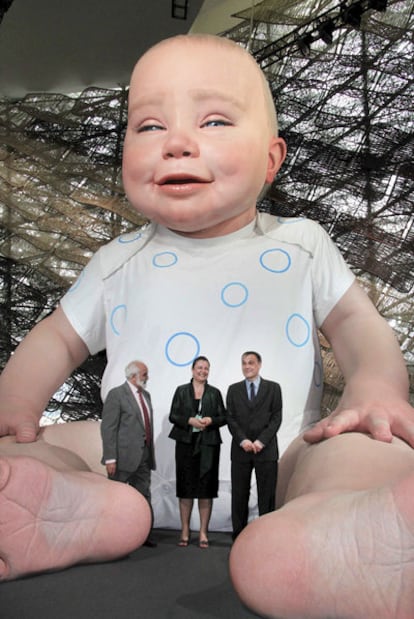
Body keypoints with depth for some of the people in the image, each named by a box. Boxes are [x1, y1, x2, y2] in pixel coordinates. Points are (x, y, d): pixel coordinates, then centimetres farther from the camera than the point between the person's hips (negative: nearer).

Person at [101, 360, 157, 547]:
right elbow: (108, 428, -13)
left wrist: (150, 452, 14)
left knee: (143, 496, 12)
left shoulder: (145, 395, 14)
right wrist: (110, 458, -17)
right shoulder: (116, 394, -9)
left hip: (144, 456, 7)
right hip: (124, 456, -7)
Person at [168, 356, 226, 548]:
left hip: (208, 444, 1)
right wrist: (189, 421, -13)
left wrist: (211, 420, -12)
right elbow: (173, 416, 3)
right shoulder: (181, 391, 8)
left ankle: (203, 532, 10)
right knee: (186, 487, 3)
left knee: (206, 487, 1)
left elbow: (223, 417, 8)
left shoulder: (214, 393, 10)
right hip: (186, 443, 0)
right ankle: (185, 531, 13)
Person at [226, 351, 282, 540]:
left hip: (266, 449, -1)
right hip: (241, 449, 2)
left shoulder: (273, 388, 5)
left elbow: (276, 418, -1)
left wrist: (261, 441, -11)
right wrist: (242, 440, -10)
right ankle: (239, 535, 13)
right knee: (239, 494, 4)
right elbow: (230, 418, 4)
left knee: (267, 494, 1)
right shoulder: (234, 389, 10)